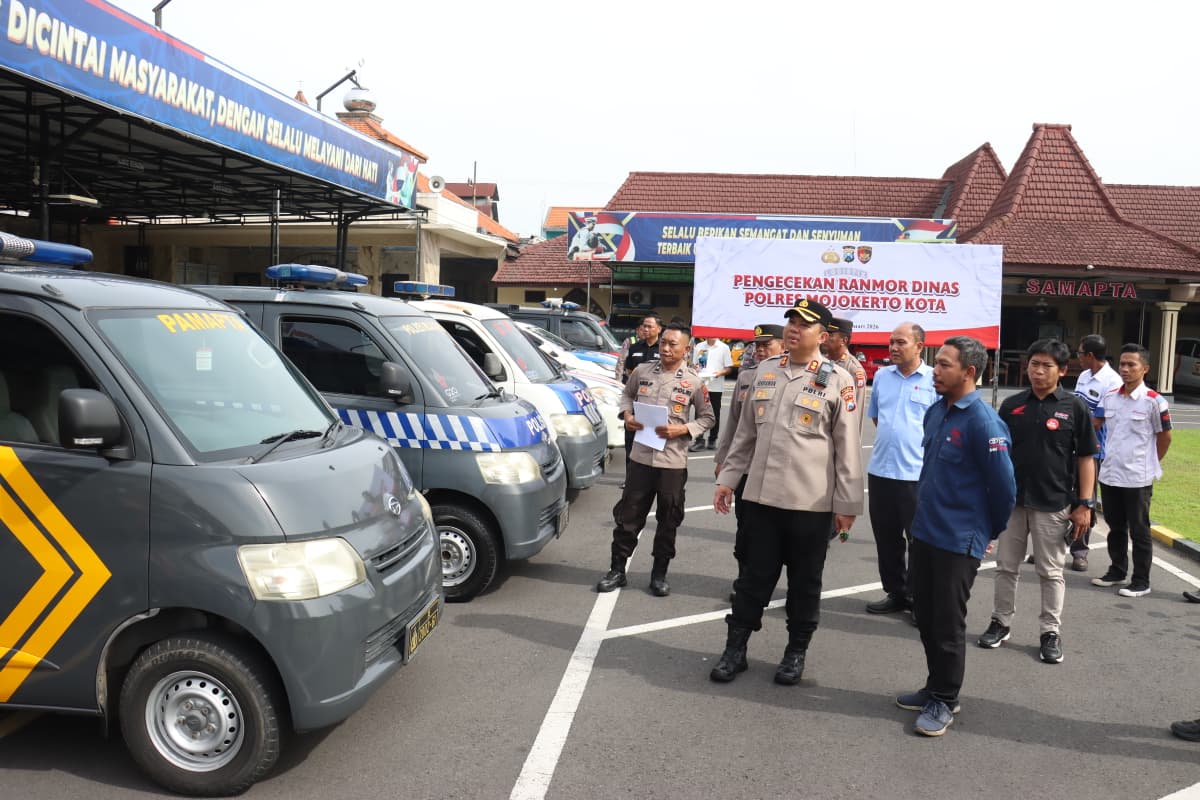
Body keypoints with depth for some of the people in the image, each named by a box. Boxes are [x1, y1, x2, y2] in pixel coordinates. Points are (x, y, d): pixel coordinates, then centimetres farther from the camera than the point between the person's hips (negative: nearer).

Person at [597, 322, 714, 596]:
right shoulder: (642, 371, 1)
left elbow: (707, 418, 4)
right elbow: (627, 394, 18)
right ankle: (617, 570, 20)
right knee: (628, 515, 7)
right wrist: (627, 415, -3)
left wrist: (682, 430, -12)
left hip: (673, 461, -1)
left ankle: (659, 574, 23)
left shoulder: (693, 381, -4)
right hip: (641, 457, 1)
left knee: (668, 520, 9)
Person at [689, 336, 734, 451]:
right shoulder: (699, 347, 10)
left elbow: (729, 368, 3)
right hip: (701, 385, 2)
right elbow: (694, 364, 16)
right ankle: (699, 441, 4)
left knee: (715, 414, 6)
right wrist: (695, 368, -6)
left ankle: (712, 440, 16)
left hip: (716, 386, -2)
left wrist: (721, 372, -17)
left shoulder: (724, 348, 2)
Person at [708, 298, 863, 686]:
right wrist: (728, 478, 12)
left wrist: (847, 504, -5)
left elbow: (848, 448, -5)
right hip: (761, 495, 4)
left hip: (812, 503, -3)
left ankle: (797, 652, 28)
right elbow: (745, 433, 15)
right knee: (755, 577, 12)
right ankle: (735, 648, 24)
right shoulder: (765, 371, 9)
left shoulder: (838, 381, -6)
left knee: (804, 582, 11)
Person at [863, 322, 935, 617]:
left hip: (918, 473, -5)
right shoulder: (882, 376, 8)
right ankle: (895, 593, 28)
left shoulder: (935, 380, -7)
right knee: (886, 539, 14)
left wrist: (913, 442, -3)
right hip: (880, 470, 5)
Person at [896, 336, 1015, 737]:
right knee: (926, 618, 17)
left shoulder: (983, 422, -19)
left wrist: (989, 532, -1)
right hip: (923, 533, 8)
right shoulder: (935, 411, 5)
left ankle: (944, 700, 21)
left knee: (947, 626, 5)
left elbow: (1004, 486, -15)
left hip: (958, 542, -8)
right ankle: (935, 686, 34)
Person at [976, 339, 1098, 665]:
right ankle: (1001, 623, 25)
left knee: (1051, 572, 8)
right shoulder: (1012, 405, 3)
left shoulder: (1075, 407, -4)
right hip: (1011, 500, 3)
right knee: (1006, 567, 12)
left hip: (1054, 505, -3)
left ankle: (1051, 632, 19)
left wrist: (1084, 504, -7)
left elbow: (1086, 458, -3)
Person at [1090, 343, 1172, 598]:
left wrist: (1149, 464, 4)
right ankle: (1117, 572, 31)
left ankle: (1141, 582, 14)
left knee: (1139, 531, 5)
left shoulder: (1154, 401, -10)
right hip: (1109, 475, 5)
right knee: (1115, 528, 17)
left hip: (1138, 479, -5)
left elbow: (1164, 437, -2)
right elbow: (1093, 426, 15)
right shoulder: (1109, 398, 4)